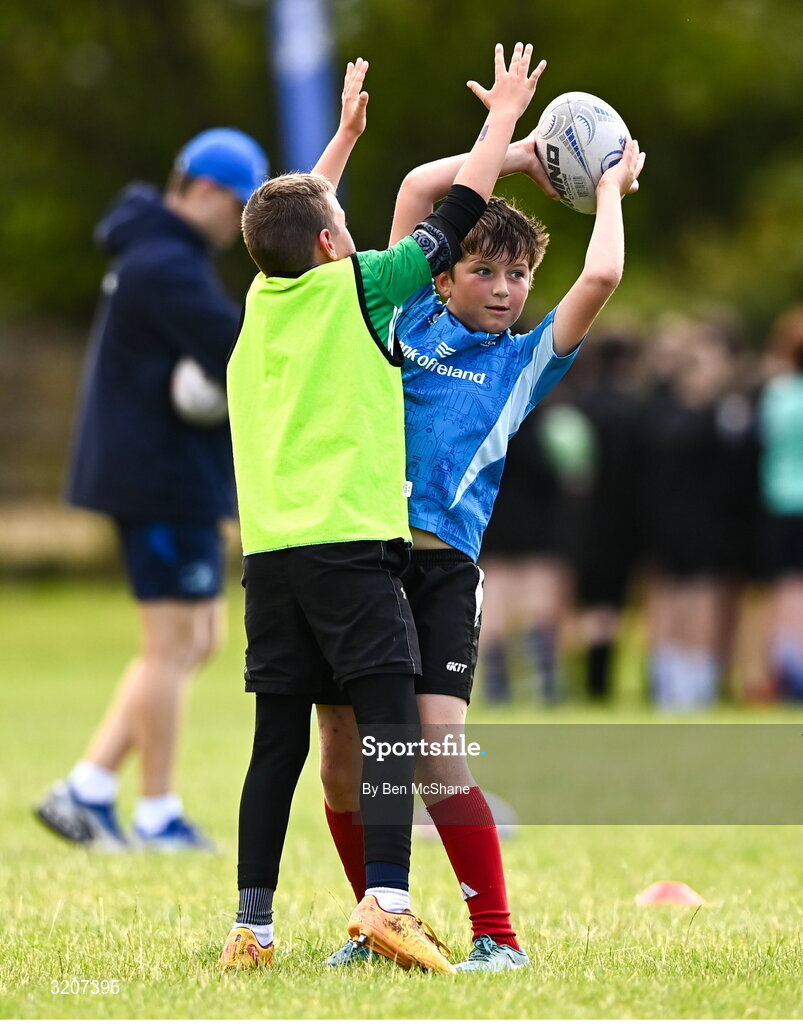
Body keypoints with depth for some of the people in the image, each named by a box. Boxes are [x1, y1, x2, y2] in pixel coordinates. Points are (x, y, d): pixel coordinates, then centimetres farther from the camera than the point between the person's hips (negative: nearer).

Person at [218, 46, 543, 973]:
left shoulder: (262, 296, 14)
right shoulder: (358, 288, 0)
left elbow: (296, 215, 34)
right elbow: (456, 214, 9)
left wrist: (345, 134, 47)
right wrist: (504, 116, 21)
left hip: (268, 550, 6)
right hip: (350, 542, -6)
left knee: (278, 742, 7)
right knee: (391, 729, -9)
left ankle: (250, 925, 4)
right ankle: (385, 899, -25)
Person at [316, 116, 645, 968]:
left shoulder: (524, 361, 11)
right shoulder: (409, 319, 13)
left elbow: (600, 277, -2)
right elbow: (419, 186, 10)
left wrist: (609, 190, 12)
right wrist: (519, 154, 16)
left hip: (441, 568, -2)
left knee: (436, 756, -12)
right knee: (342, 760, 3)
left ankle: (497, 936, -6)